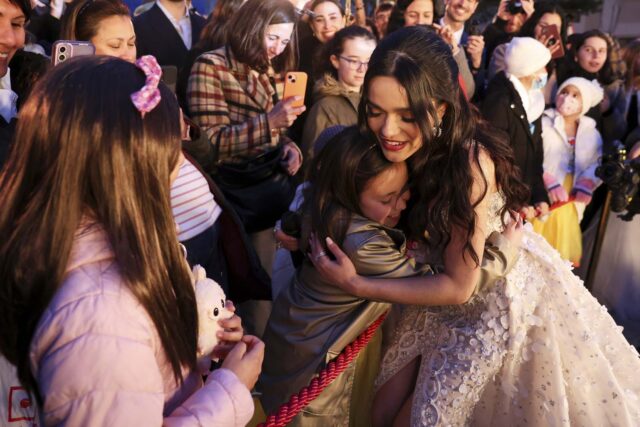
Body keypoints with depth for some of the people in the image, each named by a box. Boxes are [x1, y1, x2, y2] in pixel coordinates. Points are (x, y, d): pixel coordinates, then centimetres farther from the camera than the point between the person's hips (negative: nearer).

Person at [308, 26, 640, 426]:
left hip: (502, 293, -5)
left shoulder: (470, 163, -33)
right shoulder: (395, 147, -15)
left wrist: (356, 284, -25)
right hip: (442, 298, 6)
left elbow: (459, 286, -25)